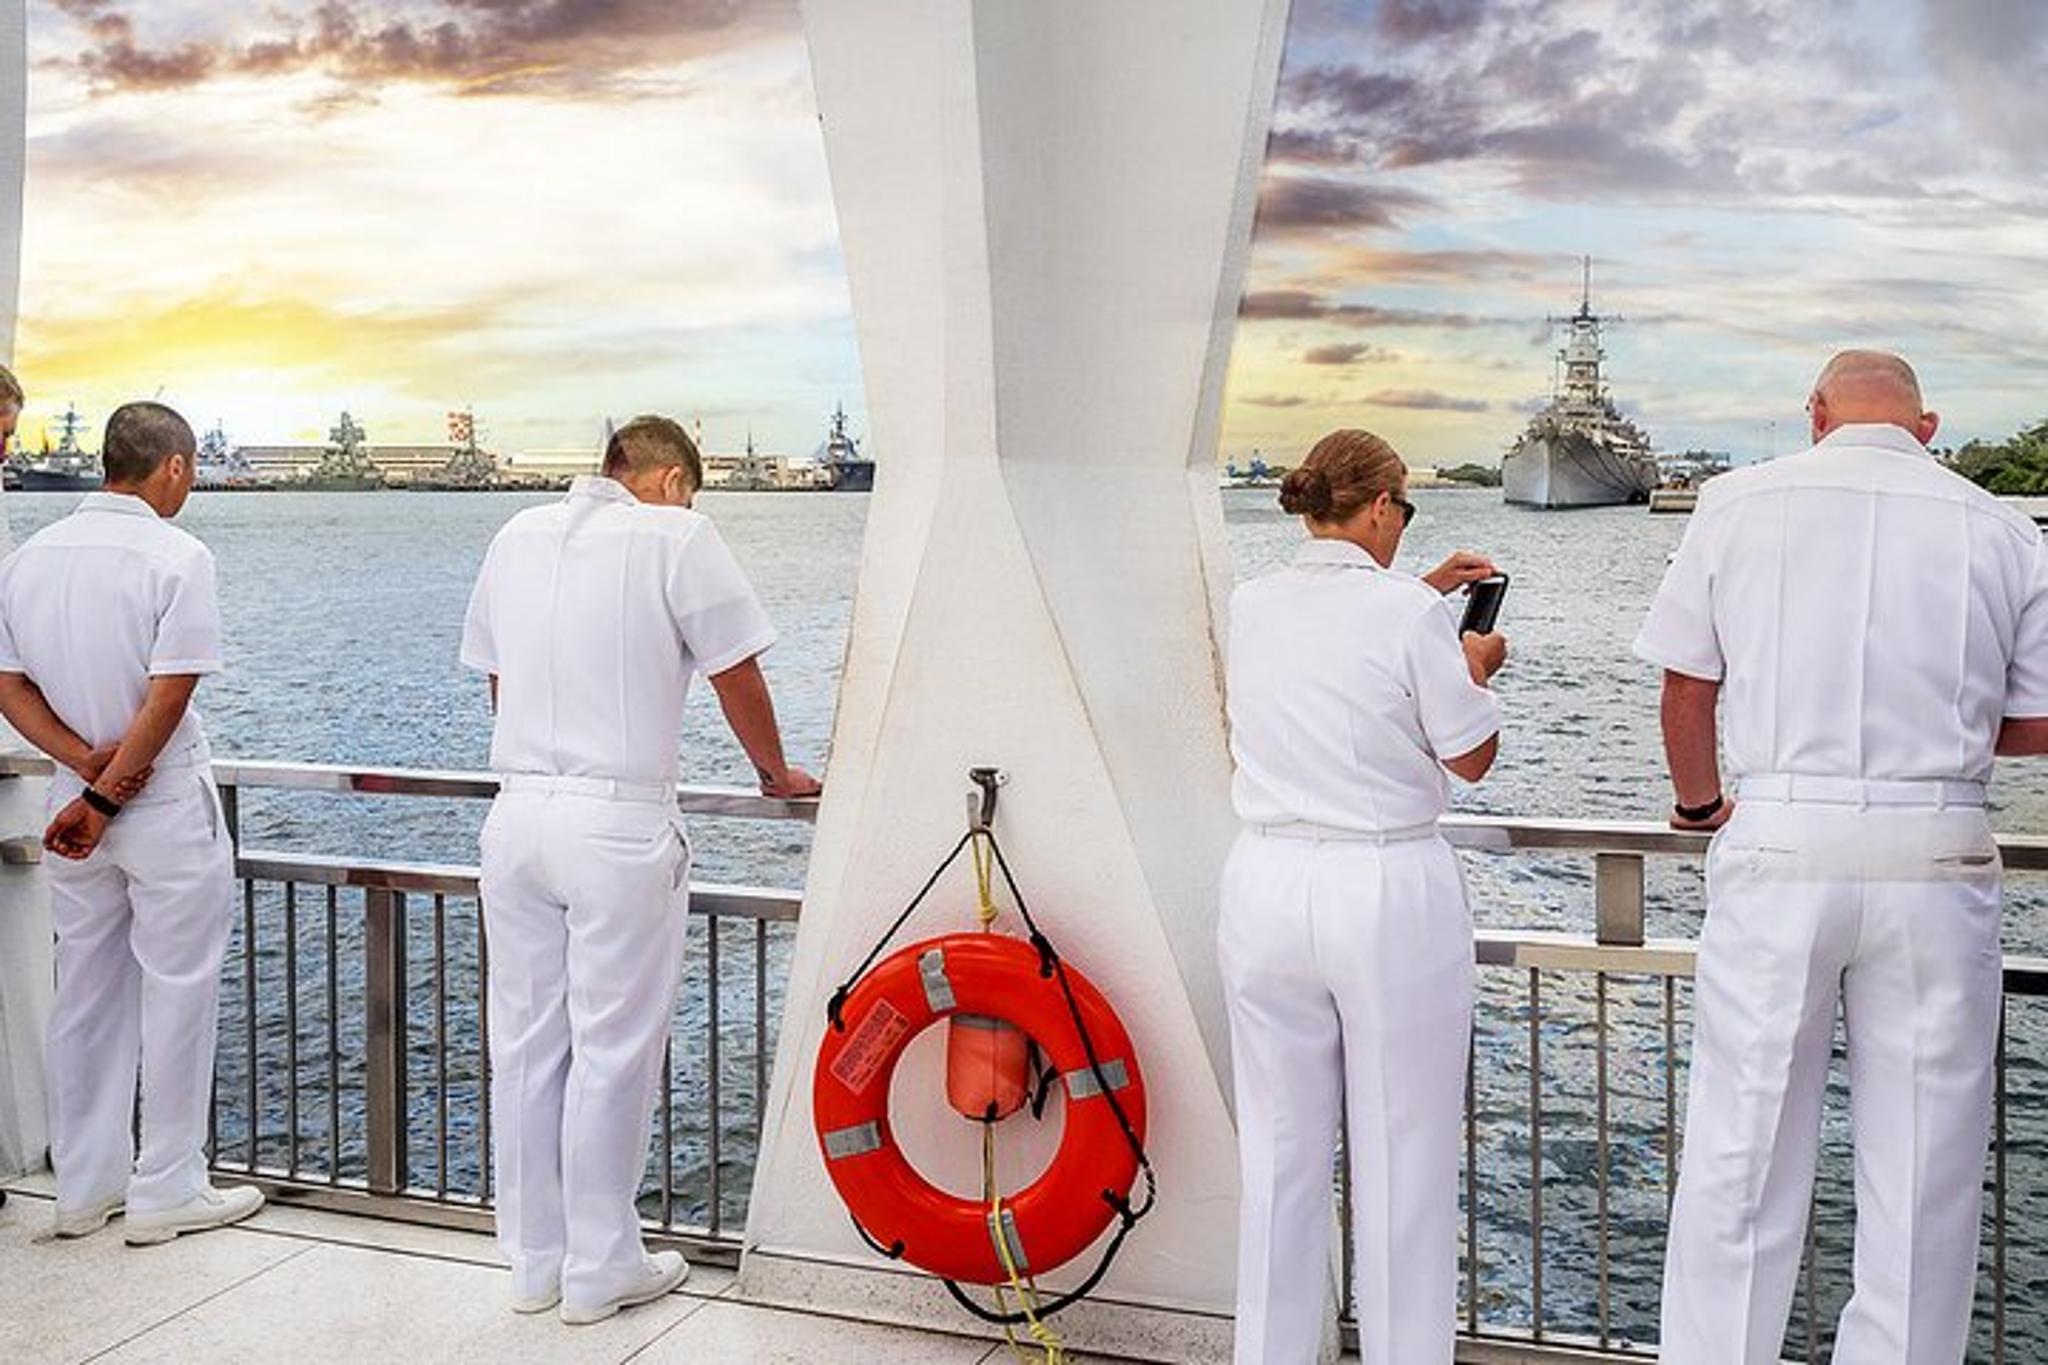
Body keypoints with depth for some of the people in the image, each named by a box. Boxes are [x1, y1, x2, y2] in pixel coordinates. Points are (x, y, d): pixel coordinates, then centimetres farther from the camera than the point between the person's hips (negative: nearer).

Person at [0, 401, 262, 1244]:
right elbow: (168, 699, -19)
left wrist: (85, 763, -6)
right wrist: (108, 795, -12)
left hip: (75, 799, 6)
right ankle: (167, 1191, 12)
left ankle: (85, 1188, 24)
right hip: (168, 805, -6)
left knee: (86, 996, 14)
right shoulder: (176, 557, -14)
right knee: (175, 995, 4)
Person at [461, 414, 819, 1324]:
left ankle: (533, 1261, 25)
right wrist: (776, 774, 15)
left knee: (525, 1046, 13)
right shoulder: (677, 537, -5)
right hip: (620, 826, -6)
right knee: (612, 1052, 4)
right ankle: (601, 1270, 15)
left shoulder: (517, 537, 13)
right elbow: (738, 679, -1)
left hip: (517, 814, 6)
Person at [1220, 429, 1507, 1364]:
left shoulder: (1251, 606, 6)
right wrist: (1476, 668, 16)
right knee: (1401, 1162, 7)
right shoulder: (1408, 613, -10)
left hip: (1267, 890, 5)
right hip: (1390, 897, -5)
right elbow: (1472, 759, -1)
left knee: (1279, 1155, 13)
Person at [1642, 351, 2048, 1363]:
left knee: (1738, 1155, 7)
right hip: (1937, 860, 2)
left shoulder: (1739, 503, 1)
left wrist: (1699, 803, 20)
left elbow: (1686, 684, 3)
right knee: (1923, 1164, 12)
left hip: (1779, 846, -1)